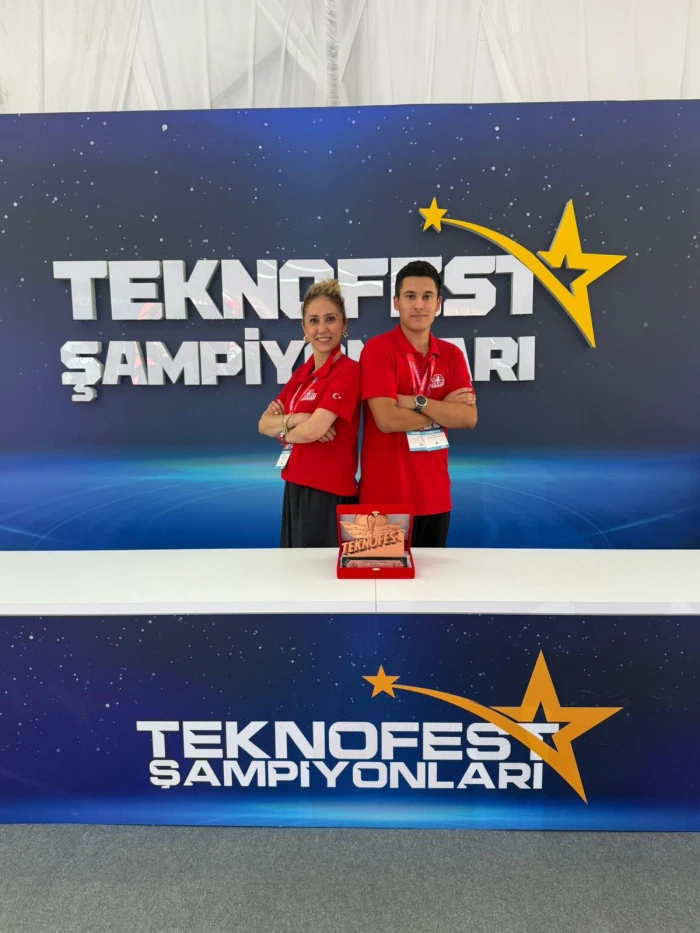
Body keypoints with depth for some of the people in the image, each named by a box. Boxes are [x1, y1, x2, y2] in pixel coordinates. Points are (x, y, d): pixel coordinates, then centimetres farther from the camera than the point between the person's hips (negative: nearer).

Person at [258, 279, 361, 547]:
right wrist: (294, 419, -15)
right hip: (295, 489, 8)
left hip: (329, 494, -8)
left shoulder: (348, 370, -14)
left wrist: (281, 428, -2)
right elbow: (263, 424, 5)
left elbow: (312, 430, -23)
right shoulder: (301, 373, 11)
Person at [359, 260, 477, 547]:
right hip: (386, 496, -5)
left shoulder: (451, 354, 7)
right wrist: (444, 408, -8)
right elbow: (387, 419, -20)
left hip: (435, 496, 5)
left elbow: (469, 418, -6)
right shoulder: (377, 349, -9)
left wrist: (417, 402, -17)